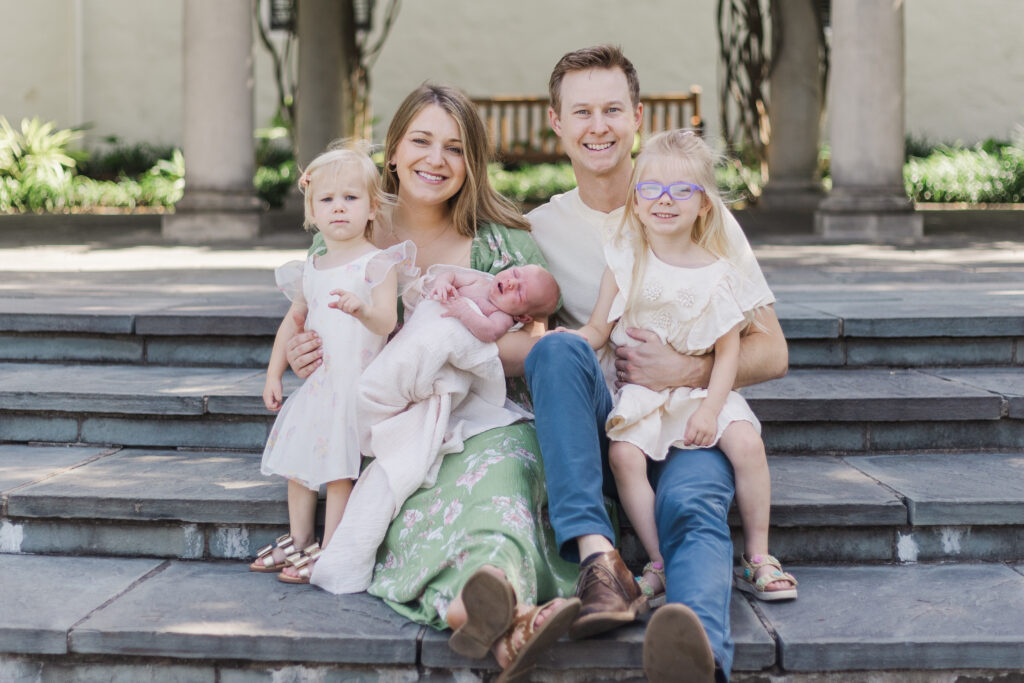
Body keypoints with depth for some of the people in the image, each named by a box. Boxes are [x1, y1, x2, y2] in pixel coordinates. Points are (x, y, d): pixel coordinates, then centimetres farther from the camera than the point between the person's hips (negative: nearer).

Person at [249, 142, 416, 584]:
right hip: (313, 380, 7)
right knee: (297, 460, 12)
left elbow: (386, 320, -19)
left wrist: (362, 309, -41)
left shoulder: (377, 263, -7)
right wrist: (274, 373, 18)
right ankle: (297, 541, 25)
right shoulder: (310, 269, 13)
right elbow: (294, 319, 23)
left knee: (337, 470, -11)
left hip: (355, 381, -7)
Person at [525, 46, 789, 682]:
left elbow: (771, 353, 5)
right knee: (558, 347, -30)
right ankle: (599, 559, -41)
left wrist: (690, 370, -14)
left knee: (691, 505, -35)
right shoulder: (541, 230, 12)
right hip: (595, 432, 2)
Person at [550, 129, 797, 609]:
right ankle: (660, 561, -14)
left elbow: (728, 350, -1)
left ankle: (757, 556, -4)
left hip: (700, 389, 0)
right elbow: (598, 330, 4)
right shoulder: (626, 260, 1)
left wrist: (710, 408, -13)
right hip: (639, 393, 0)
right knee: (624, 454, -27)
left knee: (747, 442, -23)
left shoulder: (716, 274, -1)